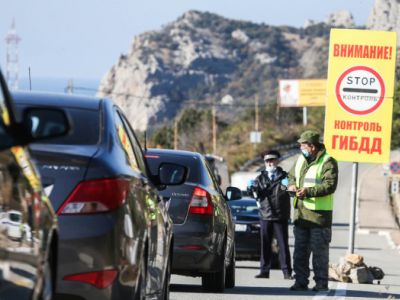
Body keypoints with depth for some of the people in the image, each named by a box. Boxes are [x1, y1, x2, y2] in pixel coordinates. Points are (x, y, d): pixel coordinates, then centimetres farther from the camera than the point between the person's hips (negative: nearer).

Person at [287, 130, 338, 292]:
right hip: (301, 213, 7)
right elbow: (292, 175, 26)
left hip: (319, 215, -7)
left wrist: (309, 191, -26)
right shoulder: (300, 159, 13)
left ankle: (321, 283, 5)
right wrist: (292, 185, 2)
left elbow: (330, 185, -19)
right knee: (300, 251, 10)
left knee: (319, 252, -2)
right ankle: (301, 281, 16)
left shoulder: (327, 162, -11)